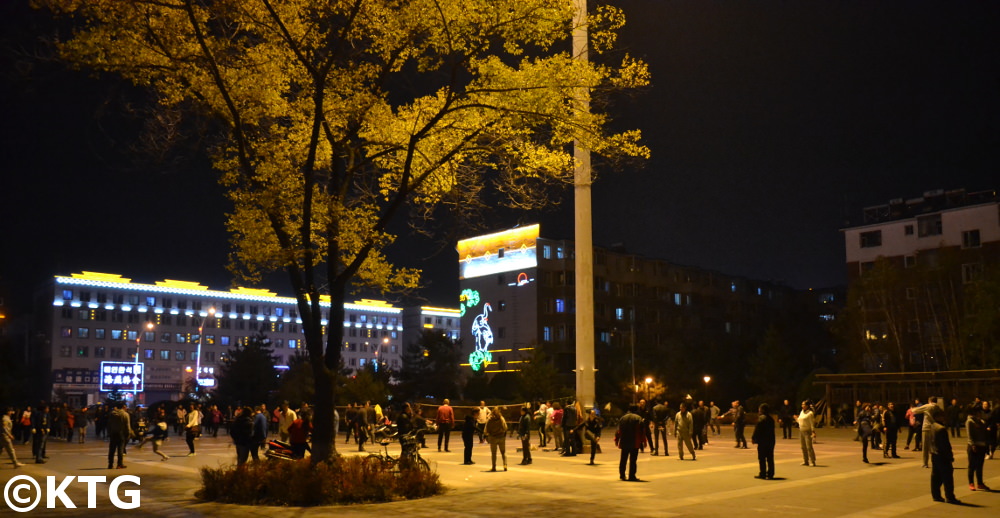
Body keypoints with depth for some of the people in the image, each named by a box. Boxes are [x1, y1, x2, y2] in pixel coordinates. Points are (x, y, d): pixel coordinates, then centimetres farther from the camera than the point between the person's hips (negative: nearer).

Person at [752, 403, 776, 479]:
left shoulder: (761, 418, -14)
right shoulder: (771, 419, 10)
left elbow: (757, 429, -15)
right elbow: (771, 430, 14)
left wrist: (753, 438, -3)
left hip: (763, 441, -7)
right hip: (771, 441, 7)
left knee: (762, 459, 2)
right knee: (770, 458, 10)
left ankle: (763, 474, 4)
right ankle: (770, 474, 12)